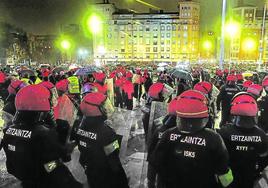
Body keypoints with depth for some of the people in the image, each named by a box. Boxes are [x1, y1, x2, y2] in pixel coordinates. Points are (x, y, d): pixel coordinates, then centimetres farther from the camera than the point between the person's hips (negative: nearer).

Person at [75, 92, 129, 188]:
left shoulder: (80, 126, -10)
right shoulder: (106, 132, -31)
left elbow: (81, 149, 4)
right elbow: (113, 160, -24)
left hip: (90, 173, 7)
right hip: (107, 177, -7)